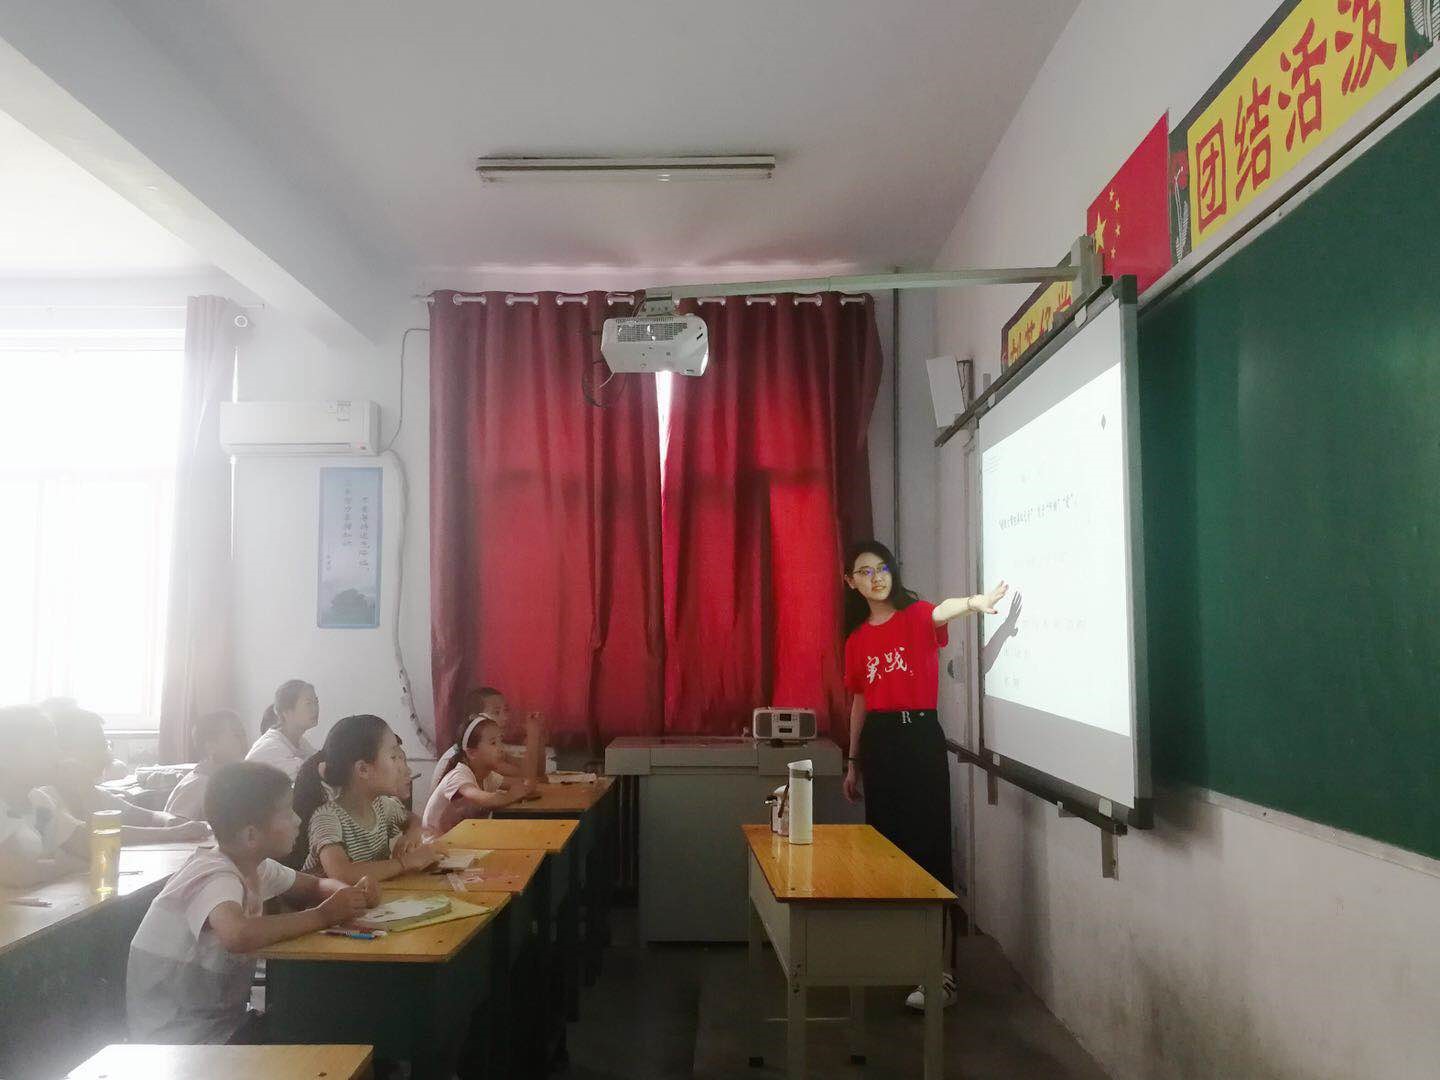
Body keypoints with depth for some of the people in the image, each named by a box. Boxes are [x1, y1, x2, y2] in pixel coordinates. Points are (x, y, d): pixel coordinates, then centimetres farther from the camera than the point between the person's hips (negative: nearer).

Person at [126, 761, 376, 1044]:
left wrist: (352, 895, -8)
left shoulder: (255, 867, 0)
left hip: (223, 1025, 8)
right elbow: (238, 935, -45)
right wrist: (321, 915, -31)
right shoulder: (216, 877, -24)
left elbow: (315, 885, 15)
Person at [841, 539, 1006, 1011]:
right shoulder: (856, 639, 11)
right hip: (878, 741, 5)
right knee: (885, 844, 11)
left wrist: (973, 602, -52)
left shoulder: (916, 616, -4)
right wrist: (853, 762, 17)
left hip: (920, 737, -5)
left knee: (928, 847, -7)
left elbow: (941, 611, -29)